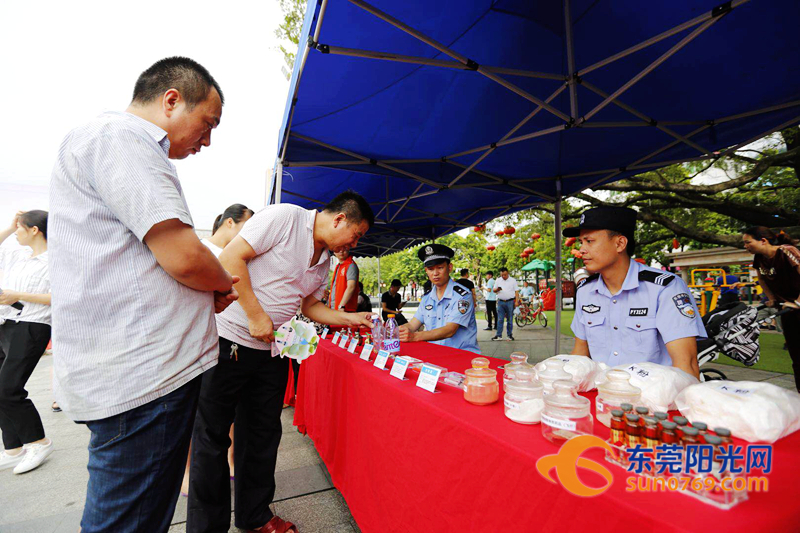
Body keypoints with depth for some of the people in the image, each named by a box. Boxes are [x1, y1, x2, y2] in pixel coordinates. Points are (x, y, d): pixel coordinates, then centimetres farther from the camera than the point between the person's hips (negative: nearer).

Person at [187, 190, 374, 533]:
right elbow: (231, 258, -18)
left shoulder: (326, 259, 10)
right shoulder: (285, 217, -14)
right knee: (212, 435, 6)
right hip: (229, 340, -7)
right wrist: (256, 315, -19)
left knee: (263, 435, 14)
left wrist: (351, 319, 6)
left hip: (271, 350, 8)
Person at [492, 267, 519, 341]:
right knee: (500, 319, 0)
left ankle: (510, 335, 14)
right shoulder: (498, 281, 10)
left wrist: (516, 301, -6)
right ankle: (499, 335, 3)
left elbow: (516, 291, 3)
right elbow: (494, 290, 13)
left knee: (510, 320, 4)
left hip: (510, 302, -2)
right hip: (501, 302, 2)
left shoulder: (513, 280, 4)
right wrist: (497, 289, -11)